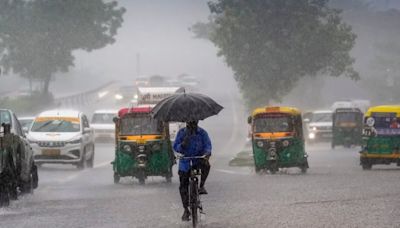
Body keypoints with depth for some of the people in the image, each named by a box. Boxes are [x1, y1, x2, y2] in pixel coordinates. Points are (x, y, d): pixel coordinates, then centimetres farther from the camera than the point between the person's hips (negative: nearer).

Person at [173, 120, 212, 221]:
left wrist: (207, 153, -32)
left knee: (206, 165, -36)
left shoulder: (202, 133, -3)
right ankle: (186, 210, 10)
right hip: (185, 161, 1)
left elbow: (207, 145, -10)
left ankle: (201, 186, -16)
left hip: (198, 159, -1)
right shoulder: (181, 132, -3)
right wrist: (182, 145, -27)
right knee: (183, 187, -2)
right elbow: (175, 147, -5)